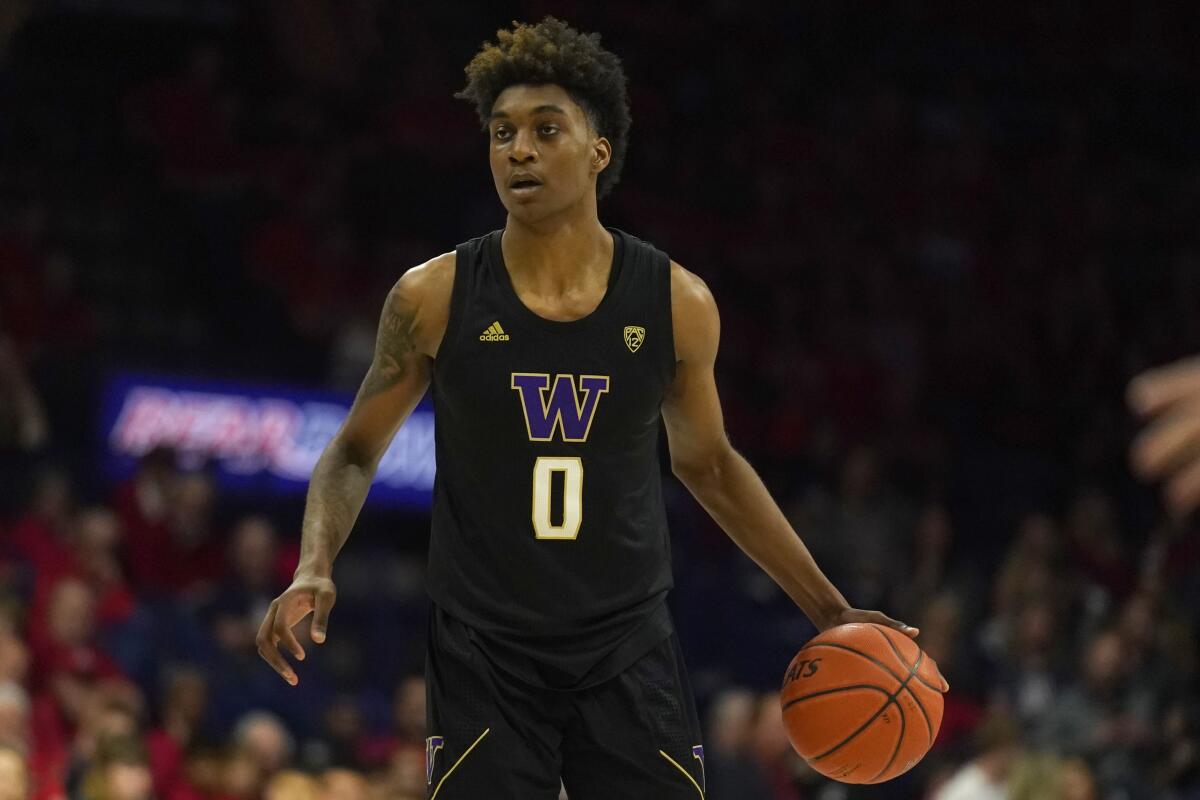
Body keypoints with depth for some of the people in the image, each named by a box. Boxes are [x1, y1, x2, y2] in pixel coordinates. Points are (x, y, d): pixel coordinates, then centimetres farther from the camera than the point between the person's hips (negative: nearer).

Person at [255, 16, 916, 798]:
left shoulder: (676, 302, -2)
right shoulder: (436, 296, -6)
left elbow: (708, 463, 14)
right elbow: (354, 453, 7)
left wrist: (829, 610, 14)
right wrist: (315, 570, -13)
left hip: (630, 654, 1)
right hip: (485, 657, -1)